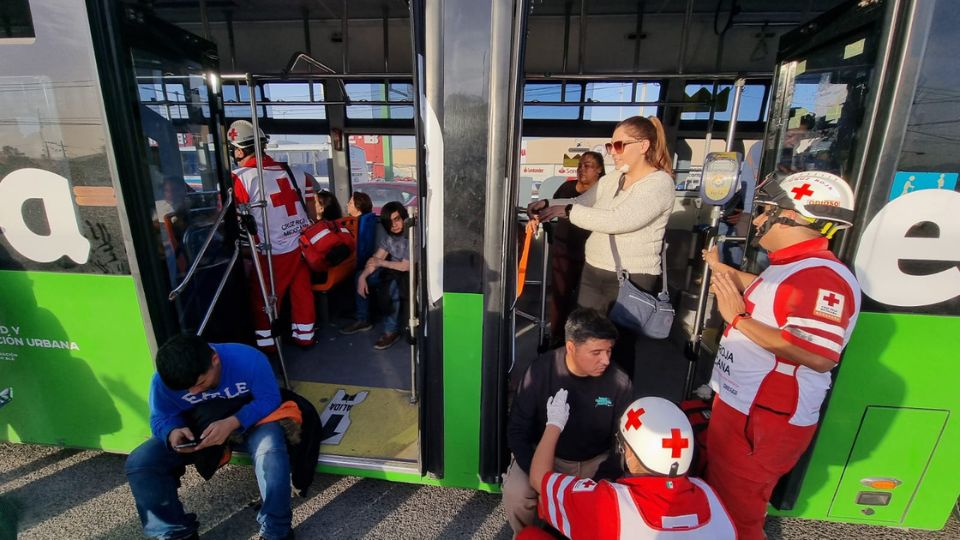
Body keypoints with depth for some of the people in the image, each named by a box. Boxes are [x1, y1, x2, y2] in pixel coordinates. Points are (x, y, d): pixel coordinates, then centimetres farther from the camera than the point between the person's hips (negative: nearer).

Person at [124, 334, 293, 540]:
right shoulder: (163, 380, -20)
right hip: (197, 431, 4)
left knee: (271, 452, -36)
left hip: (248, 423, -4)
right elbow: (161, 418, -7)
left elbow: (269, 398, -24)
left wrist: (232, 423, -40)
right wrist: (172, 433, -31)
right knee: (138, 463, -17)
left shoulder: (248, 359, -31)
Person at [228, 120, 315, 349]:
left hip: (275, 251, -5)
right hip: (302, 243, 5)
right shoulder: (286, 169, 5)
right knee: (302, 291, 16)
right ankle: (304, 335, 30)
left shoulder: (242, 178, -11)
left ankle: (265, 343, 25)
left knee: (263, 297, 13)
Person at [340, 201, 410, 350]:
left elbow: (406, 266, -27)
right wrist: (363, 276, -12)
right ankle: (363, 320, 14)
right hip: (392, 270, 8)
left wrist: (381, 263, -15)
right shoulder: (388, 234, -1)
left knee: (391, 285, -36)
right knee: (360, 277, 2)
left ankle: (391, 331, -21)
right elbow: (376, 258, 2)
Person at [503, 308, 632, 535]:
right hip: (546, 455, -2)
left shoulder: (619, 382, -16)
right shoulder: (541, 370, -21)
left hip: (598, 461, 2)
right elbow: (517, 431, -13)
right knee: (516, 493, -27)